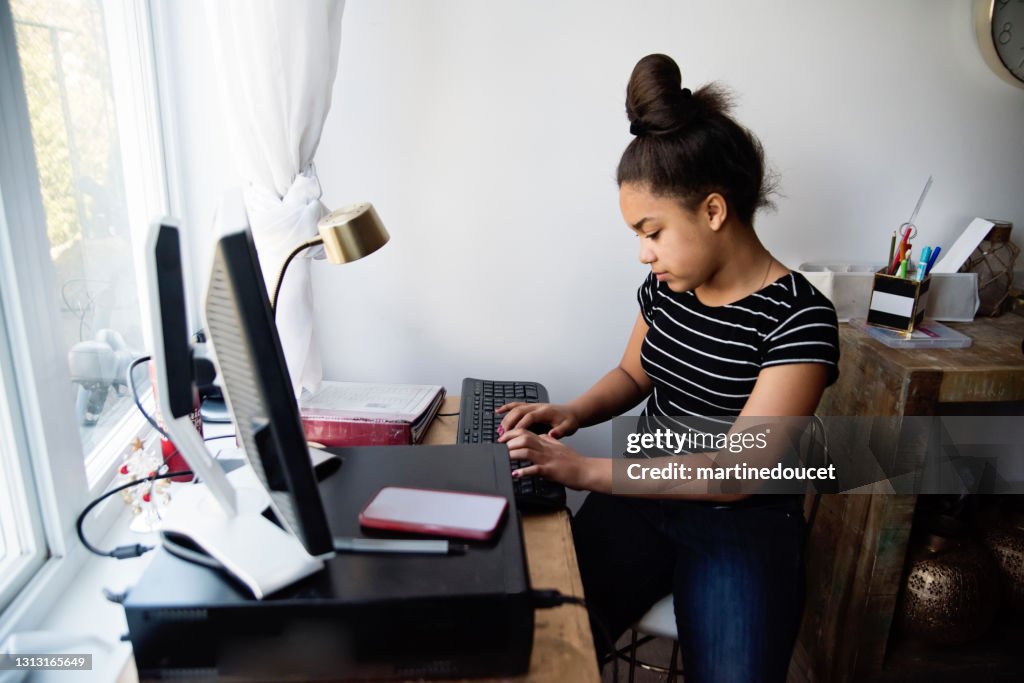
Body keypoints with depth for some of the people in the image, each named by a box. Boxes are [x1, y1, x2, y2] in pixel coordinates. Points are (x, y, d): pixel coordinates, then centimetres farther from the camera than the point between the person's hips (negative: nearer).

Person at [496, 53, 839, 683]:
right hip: (642, 495, 4)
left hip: (741, 522, -3)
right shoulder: (666, 287, 2)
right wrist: (575, 412, -3)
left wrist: (588, 470, -25)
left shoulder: (799, 318, -17)